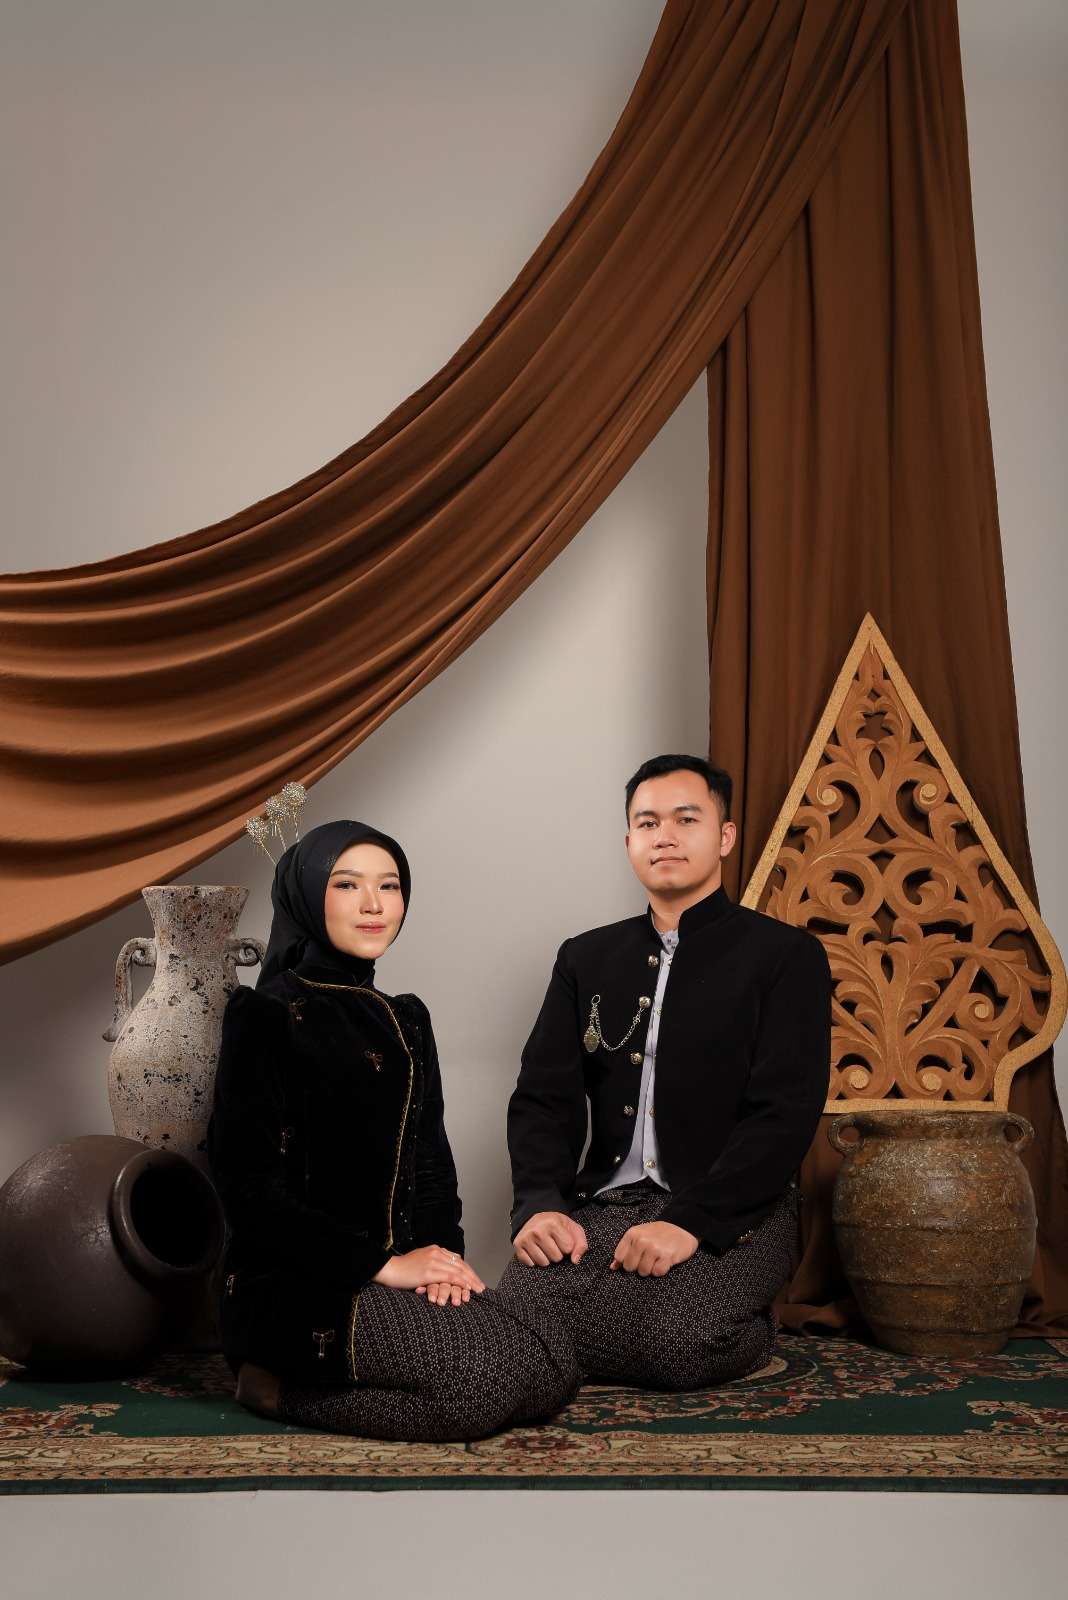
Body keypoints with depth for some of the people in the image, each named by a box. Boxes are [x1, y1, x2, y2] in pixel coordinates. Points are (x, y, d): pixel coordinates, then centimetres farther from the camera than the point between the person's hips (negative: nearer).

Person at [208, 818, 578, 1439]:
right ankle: (280, 1384, -5)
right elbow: (250, 1185, -12)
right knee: (484, 1379, -27)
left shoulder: (406, 1019, 15)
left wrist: (442, 1250, -4)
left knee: (554, 1360, -15)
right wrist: (381, 1263, -16)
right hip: (298, 1282, -7)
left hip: (400, 1272, 7)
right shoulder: (267, 1016, -7)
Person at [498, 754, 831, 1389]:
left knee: (683, 1341, -31)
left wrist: (691, 1223, -21)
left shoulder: (787, 955, 0)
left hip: (732, 1214, -3)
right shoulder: (587, 959, 15)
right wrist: (540, 1205, -11)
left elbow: (784, 1115, -10)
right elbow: (543, 1098, 9)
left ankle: (750, 1333, 4)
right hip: (605, 1205, 4)